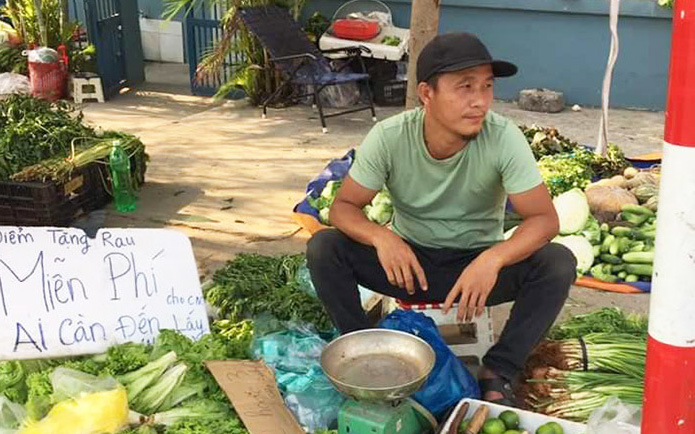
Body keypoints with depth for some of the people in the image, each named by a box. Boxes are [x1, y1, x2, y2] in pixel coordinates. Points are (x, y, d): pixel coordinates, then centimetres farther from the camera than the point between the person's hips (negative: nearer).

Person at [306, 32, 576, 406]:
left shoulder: (503, 138, -22)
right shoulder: (389, 137, -19)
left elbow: (545, 218, -21)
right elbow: (343, 207, -13)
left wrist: (493, 258, -42)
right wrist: (381, 237, -37)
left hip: (477, 264, 0)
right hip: (409, 260, 1)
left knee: (558, 263, -27)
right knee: (323, 248, -23)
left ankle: (497, 374, -12)